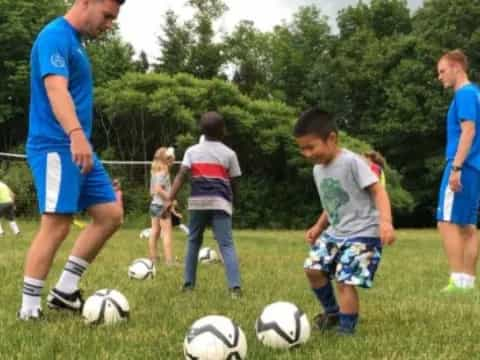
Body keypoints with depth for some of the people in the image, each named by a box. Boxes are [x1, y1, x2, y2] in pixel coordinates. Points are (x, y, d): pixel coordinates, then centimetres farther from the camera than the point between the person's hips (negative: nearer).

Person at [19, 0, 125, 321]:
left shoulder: (75, 41, 19)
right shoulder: (55, 36, -12)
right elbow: (56, 89, -28)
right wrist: (76, 134, -42)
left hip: (78, 148, 10)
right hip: (56, 146, -10)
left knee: (110, 214, 6)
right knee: (56, 225, -11)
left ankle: (65, 290, 12)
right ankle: (29, 309, -2)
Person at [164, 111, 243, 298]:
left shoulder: (192, 151, 8)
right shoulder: (229, 153, 7)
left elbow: (180, 175, -4)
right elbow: (234, 183, 10)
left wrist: (170, 200, -8)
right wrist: (232, 200, 28)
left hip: (197, 202, 2)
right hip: (220, 203, -2)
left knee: (194, 242, 19)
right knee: (227, 244, -7)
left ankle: (188, 283, 21)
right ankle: (234, 286, -22)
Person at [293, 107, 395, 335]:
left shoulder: (352, 162, -16)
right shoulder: (318, 170, 10)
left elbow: (377, 190, -20)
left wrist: (385, 221, -33)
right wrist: (318, 227, 14)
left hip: (362, 233, -8)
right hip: (335, 232, 9)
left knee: (344, 280, -14)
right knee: (313, 268, 4)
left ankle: (346, 330, 2)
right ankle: (332, 312, 26)